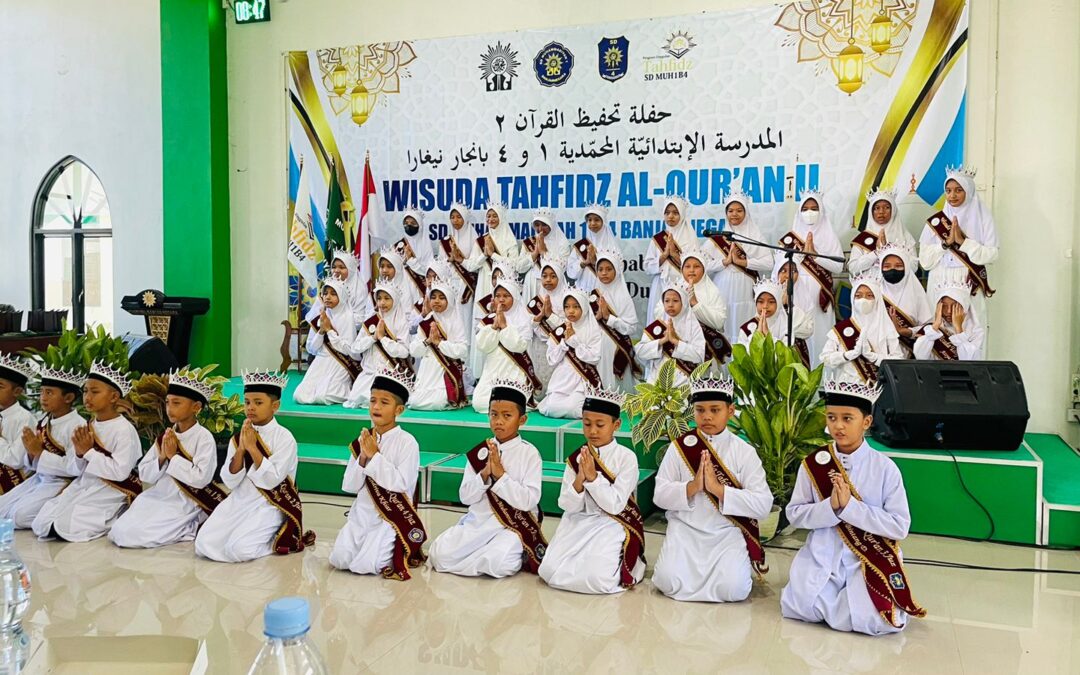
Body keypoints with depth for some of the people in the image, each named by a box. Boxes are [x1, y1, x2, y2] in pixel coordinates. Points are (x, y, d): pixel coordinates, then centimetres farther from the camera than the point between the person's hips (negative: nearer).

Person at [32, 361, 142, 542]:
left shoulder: (124, 430, -16)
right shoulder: (89, 427, 8)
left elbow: (120, 472, -23)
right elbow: (80, 469, 13)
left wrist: (89, 452, -17)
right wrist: (80, 453, -9)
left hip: (111, 492, -8)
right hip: (85, 485, 8)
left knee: (66, 527, -20)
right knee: (41, 525, 2)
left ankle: (114, 519, 2)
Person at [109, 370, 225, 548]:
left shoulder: (204, 437, -10)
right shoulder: (165, 436, 7)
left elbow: (201, 478, -19)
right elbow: (144, 475, 6)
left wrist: (173, 456, -14)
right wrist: (162, 457, -12)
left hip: (183, 504, -7)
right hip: (157, 497, 7)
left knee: (134, 536, -16)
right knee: (119, 532, -4)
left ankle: (190, 529, 2)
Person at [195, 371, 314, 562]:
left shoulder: (284, 438, -9)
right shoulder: (237, 438, 6)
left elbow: (271, 480, -17)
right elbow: (230, 482, -1)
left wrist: (252, 447, -18)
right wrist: (241, 449, -13)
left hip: (269, 506, -5)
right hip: (238, 501, 5)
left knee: (238, 550, -24)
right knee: (203, 545, -11)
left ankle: (275, 541, 3)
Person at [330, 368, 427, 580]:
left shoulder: (407, 442, -11)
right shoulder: (363, 440, 5)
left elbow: (400, 484, -18)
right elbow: (350, 486, 4)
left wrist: (375, 455, -18)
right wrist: (362, 458, -13)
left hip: (393, 516, -5)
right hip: (363, 512, 5)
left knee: (364, 565, -18)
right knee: (339, 559, -12)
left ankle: (400, 551, 11)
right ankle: (371, 543, 16)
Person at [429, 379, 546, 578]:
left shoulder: (529, 453, -6)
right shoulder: (479, 452, 5)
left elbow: (528, 501, -14)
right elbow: (465, 497, 1)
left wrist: (500, 473, -20)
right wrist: (484, 474, -15)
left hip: (514, 525, -4)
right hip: (478, 520, 5)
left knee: (499, 563, -32)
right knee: (439, 553, -13)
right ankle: (484, 554, 8)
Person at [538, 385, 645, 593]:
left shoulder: (626, 457, -9)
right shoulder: (575, 458, 2)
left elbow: (615, 505, -14)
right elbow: (567, 506, -2)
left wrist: (593, 477, -23)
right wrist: (579, 480, -20)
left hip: (614, 524, -3)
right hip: (579, 522, 4)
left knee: (597, 578, -25)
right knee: (549, 571, -14)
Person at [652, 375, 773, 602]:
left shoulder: (744, 452, -3)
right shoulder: (679, 447, 1)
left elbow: (763, 505, -10)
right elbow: (660, 494, -2)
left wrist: (718, 488, -20)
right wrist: (692, 486, -20)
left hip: (728, 533, -1)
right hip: (686, 530, 1)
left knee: (733, 589, -21)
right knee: (669, 583, -19)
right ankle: (693, 566, 14)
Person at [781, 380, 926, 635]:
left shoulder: (884, 468, -5)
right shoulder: (813, 463, 1)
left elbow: (900, 526, -9)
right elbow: (794, 513, 1)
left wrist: (850, 506, -18)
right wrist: (830, 506, -18)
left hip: (868, 561, -1)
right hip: (821, 557, 2)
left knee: (877, 621, -25)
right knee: (799, 608, -21)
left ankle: (852, 596, 8)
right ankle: (833, 596, 11)